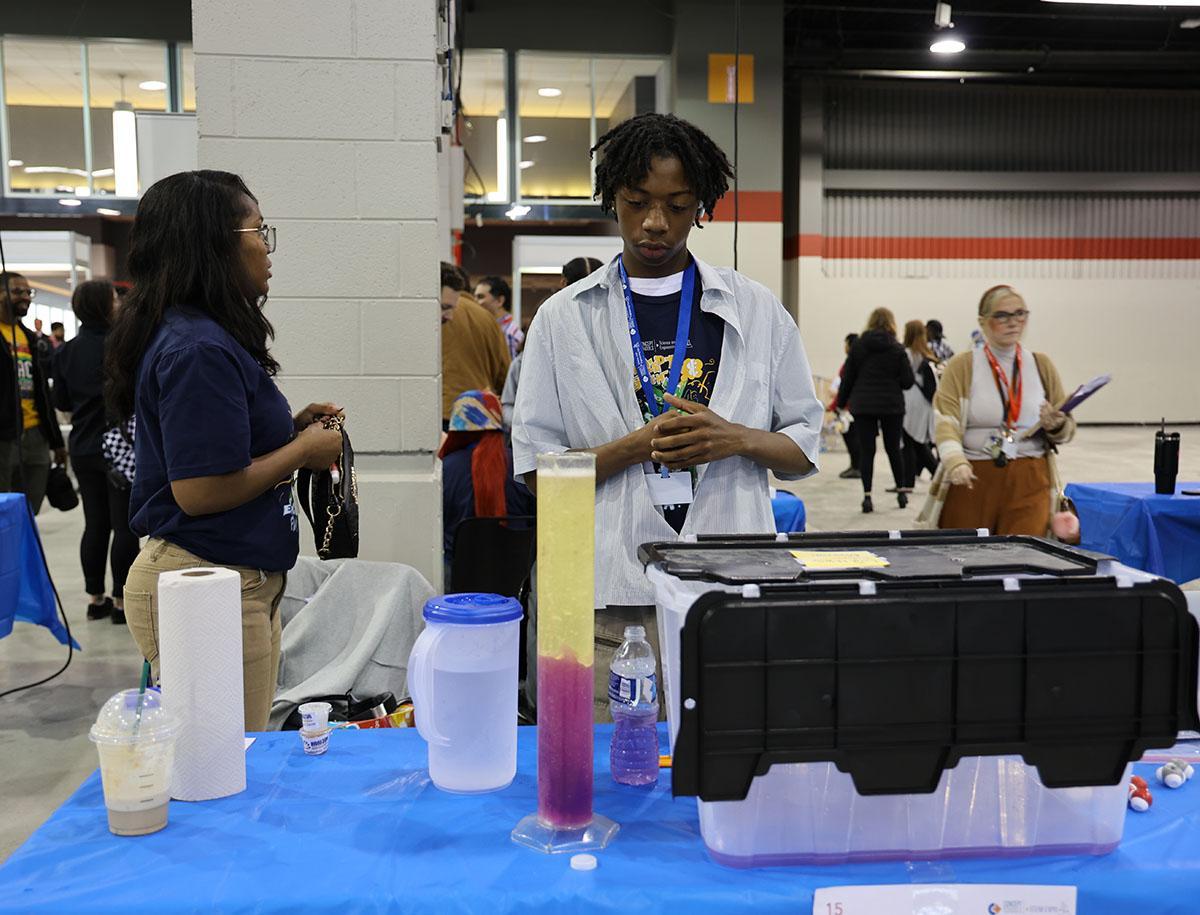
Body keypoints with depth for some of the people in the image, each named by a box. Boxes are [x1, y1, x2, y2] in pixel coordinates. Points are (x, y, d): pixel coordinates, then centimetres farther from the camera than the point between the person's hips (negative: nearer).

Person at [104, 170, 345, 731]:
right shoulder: (200, 349, -19)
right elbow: (200, 490, -23)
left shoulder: (201, 336, 12)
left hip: (234, 580, 10)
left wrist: (288, 428, 9)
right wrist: (302, 451, -12)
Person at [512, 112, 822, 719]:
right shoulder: (563, 318, 6)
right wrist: (638, 445, -12)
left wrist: (738, 439, -9)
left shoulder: (756, 310, 9)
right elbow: (535, 469, 2)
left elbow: (806, 447, 11)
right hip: (612, 601, -1)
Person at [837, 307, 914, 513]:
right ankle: (901, 492, 22)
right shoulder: (897, 349, -3)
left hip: (863, 406, 0)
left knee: (866, 451, 1)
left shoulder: (858, 346, 0)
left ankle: (867, 495, -7)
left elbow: (847, 377, 2)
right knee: (893, 449, 14)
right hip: (892, 406, 0)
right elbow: (907, 380, -5)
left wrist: (841, 402, 11)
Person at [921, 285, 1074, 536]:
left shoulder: (1041, 365, 11)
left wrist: (1055, 425, -10)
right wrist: (956, 462, -28)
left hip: (1029, 484, 2)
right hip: (972, 480, -2)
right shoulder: (961, 366, 2)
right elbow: (946, 423, -10)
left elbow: (1067, 430, 14)